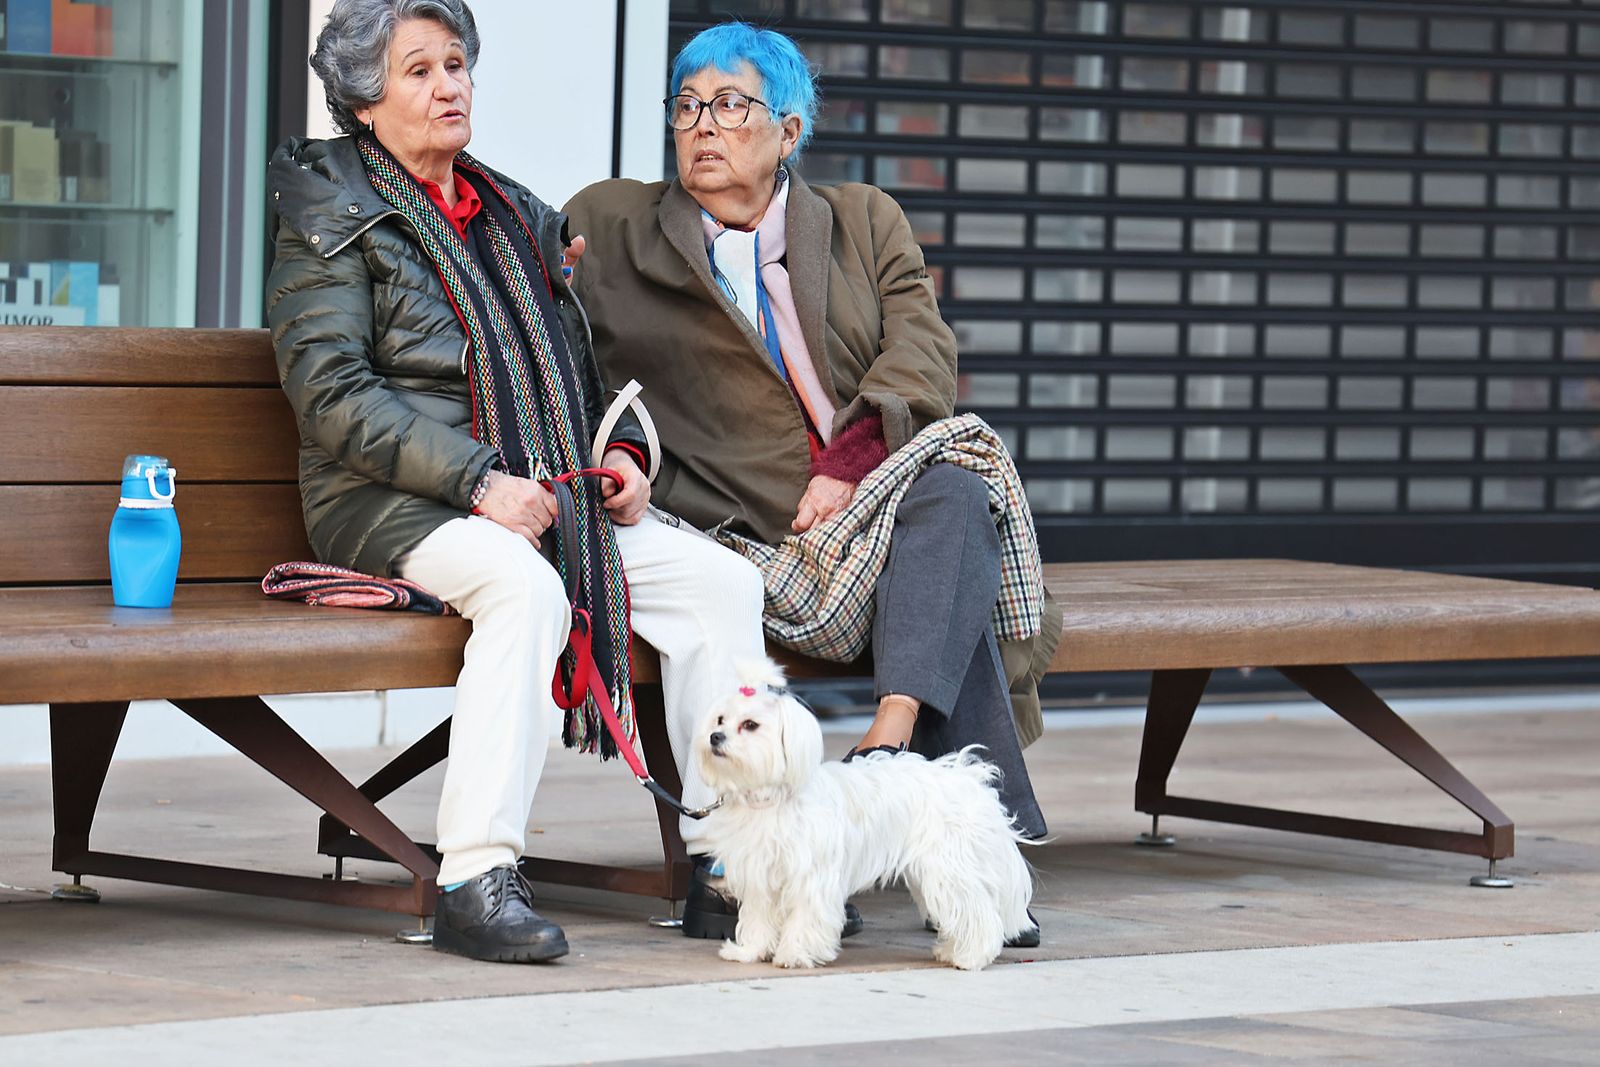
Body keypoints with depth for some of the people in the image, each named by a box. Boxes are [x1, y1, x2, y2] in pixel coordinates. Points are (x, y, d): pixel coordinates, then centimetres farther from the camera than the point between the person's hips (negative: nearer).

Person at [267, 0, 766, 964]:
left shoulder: (518, 216, 21)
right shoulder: (332, 216, 0)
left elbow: (581, 360, 29)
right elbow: (332, 395, -11)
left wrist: (622, 452, 7)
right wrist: (478, 480, -20)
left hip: (547, 494, 7)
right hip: (394, 504, -7)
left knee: (721, 579, -11)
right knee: (527, 586, -37)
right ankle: (476, 878, -40)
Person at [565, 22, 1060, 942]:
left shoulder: (866, 222, 18)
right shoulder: (616, 228, 16)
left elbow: (923, 357, 4)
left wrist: (848, 468, -14)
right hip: (756, 531, -1)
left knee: (954, 489, -35)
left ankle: (892, 737, -51)